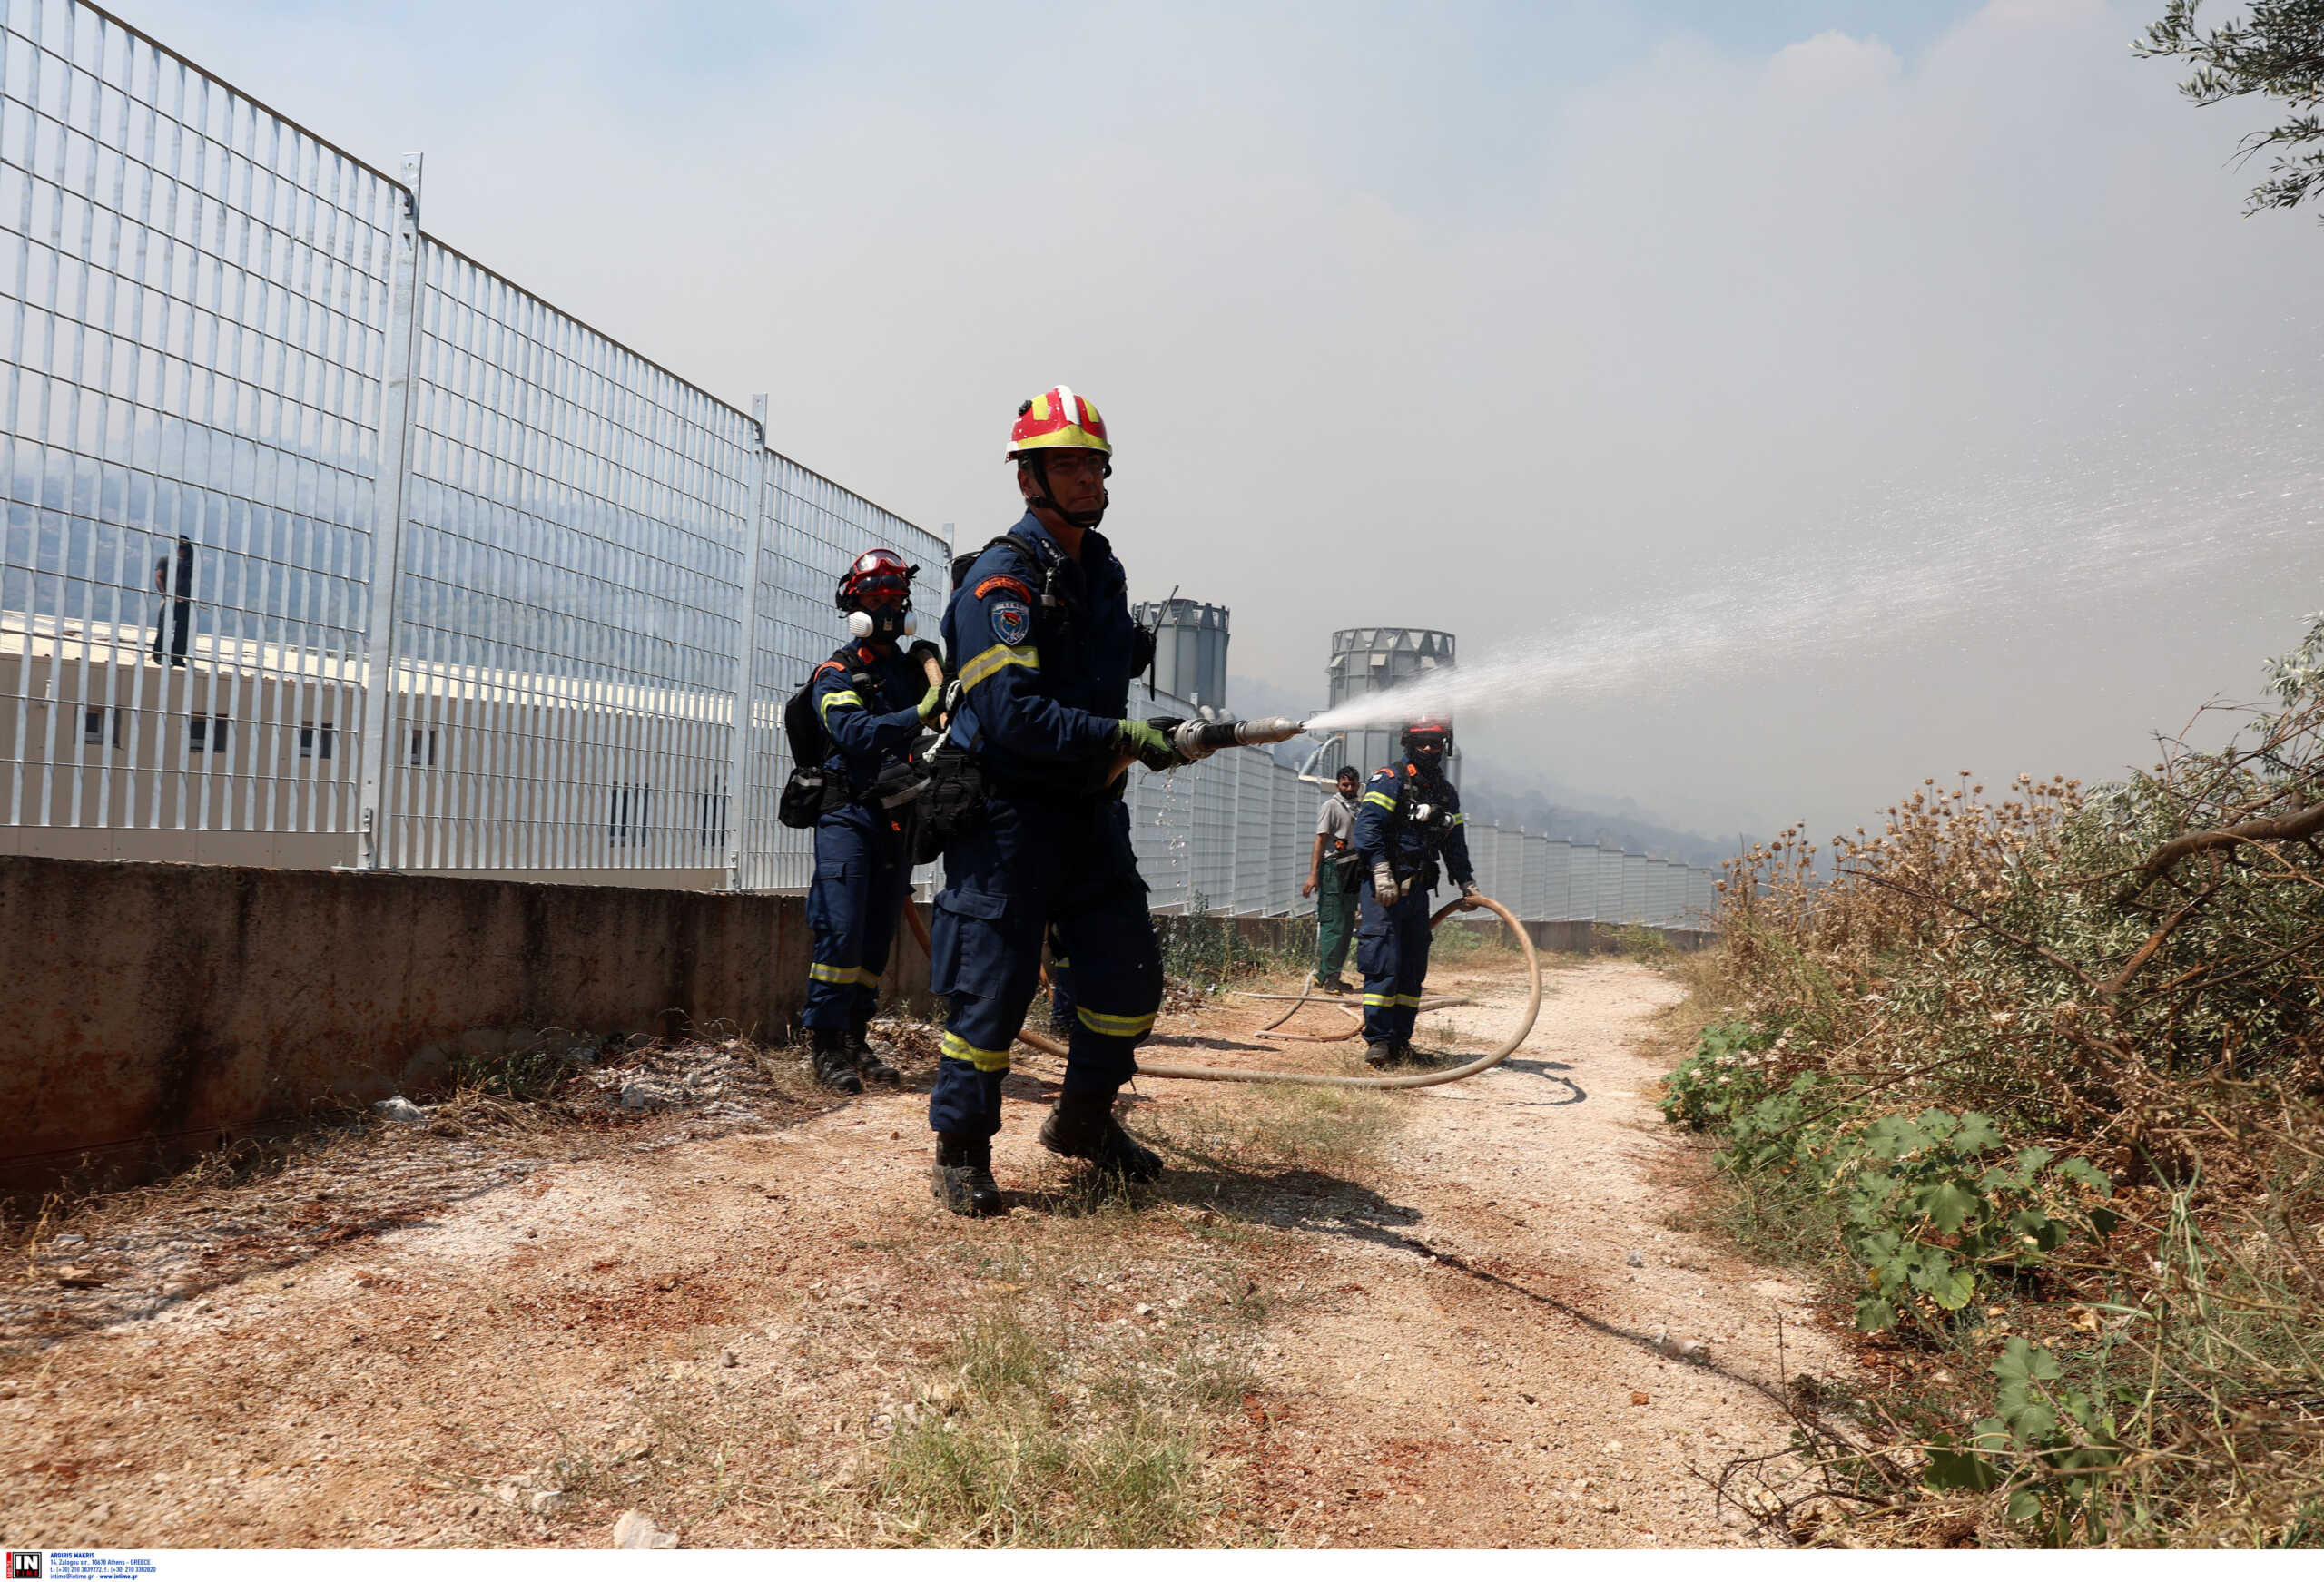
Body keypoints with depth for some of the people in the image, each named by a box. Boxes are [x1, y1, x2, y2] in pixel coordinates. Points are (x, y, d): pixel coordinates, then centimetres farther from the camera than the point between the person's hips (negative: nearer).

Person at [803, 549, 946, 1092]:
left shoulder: (915, 669, 16)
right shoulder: (836, 675, 0)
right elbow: (853, 732, -19)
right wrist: (917, 714, -31)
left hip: (899, 821, 5)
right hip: (849, 817, -5)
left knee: (877, 936, 8)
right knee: (841, 933, -11)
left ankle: (856, 1037, 16)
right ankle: (826, 1045, -5)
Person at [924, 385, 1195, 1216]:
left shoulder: (1105, 571, 12)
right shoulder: (1000, 579, -14)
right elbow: (1011, 712, -25)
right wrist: (1123, 736, -28)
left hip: (1089, 812, 8)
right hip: (1007, 813, -7)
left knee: (1131, 976, 9)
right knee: (992, 987, -3)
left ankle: (1084, 1119, 29)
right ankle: (961, 1152, 14)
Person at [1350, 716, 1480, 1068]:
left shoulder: (1446, 793, 19)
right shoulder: (1389, 781, -3)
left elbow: (1455, 845, 27)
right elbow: (1368, 827, -15)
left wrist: (1468, 885, 20)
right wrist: (1382, 872, -24)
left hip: (1418, 891, 7)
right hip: (1383, 889, -7)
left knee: (1413, 970, 6)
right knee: (1384, 965, -10)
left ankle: (1400, 1041, 13)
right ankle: (1377, 1040, -6)